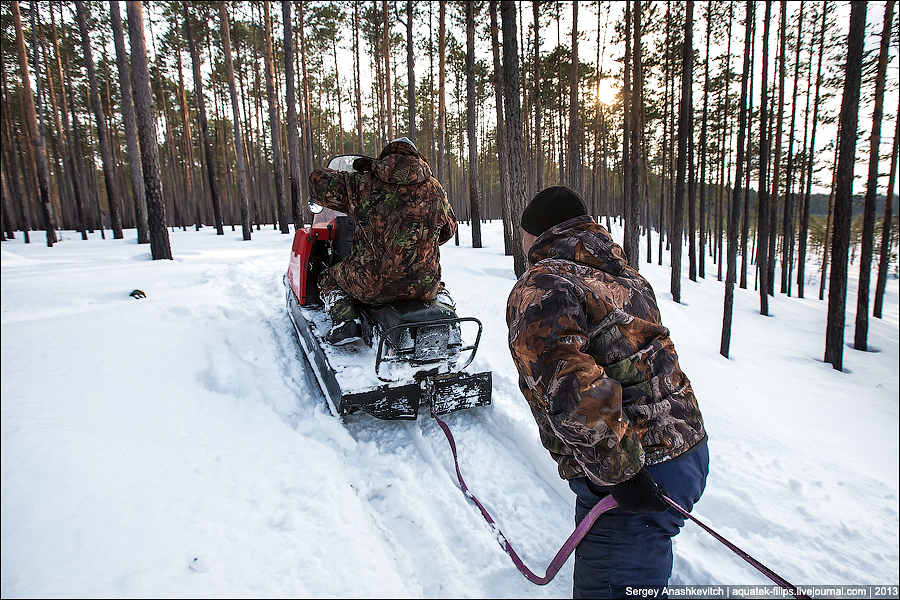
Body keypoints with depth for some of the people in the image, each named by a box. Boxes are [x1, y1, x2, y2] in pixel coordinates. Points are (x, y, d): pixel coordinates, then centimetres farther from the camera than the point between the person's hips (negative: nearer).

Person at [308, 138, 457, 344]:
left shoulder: (362, 185, -1)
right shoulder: (435, 190, 6)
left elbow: (318, 180, 10)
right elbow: (449, 229, 18)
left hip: (372, 286, -2)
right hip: (424, 288, 3)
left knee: (328, 279, 27)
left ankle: (345, 320, 3)